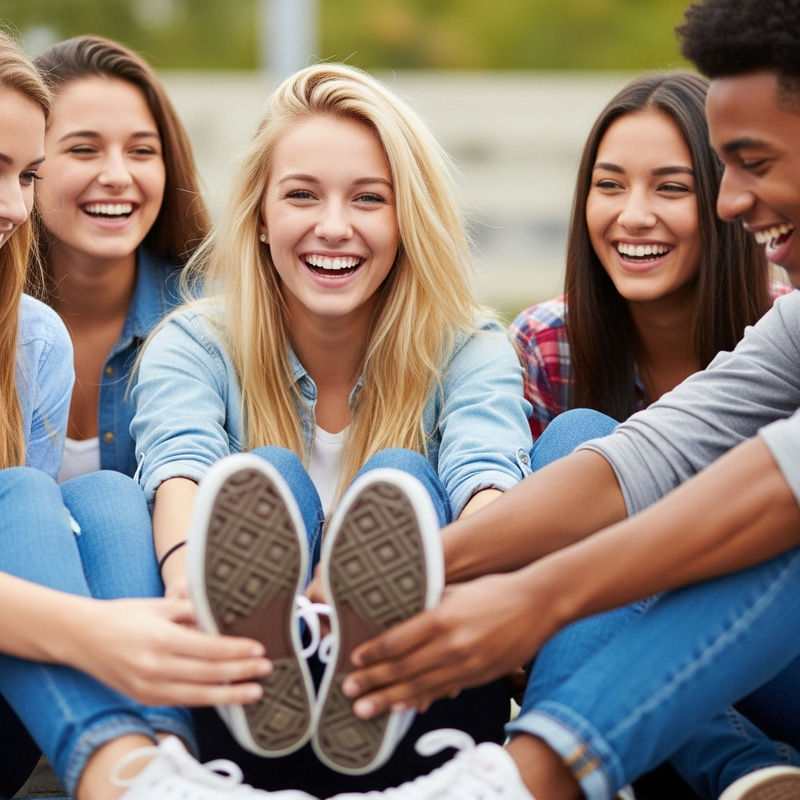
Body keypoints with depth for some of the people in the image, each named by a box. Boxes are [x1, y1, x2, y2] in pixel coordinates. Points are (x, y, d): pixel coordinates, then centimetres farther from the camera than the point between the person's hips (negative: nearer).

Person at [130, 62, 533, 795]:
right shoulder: (192, 348, 6)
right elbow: (179, 472, -17)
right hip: (241, 727, 0)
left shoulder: (469, 351, 6)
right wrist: (190, 576, -43)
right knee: (267, 480, -23)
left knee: (401, 481, -23)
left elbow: (488, 482, -16)